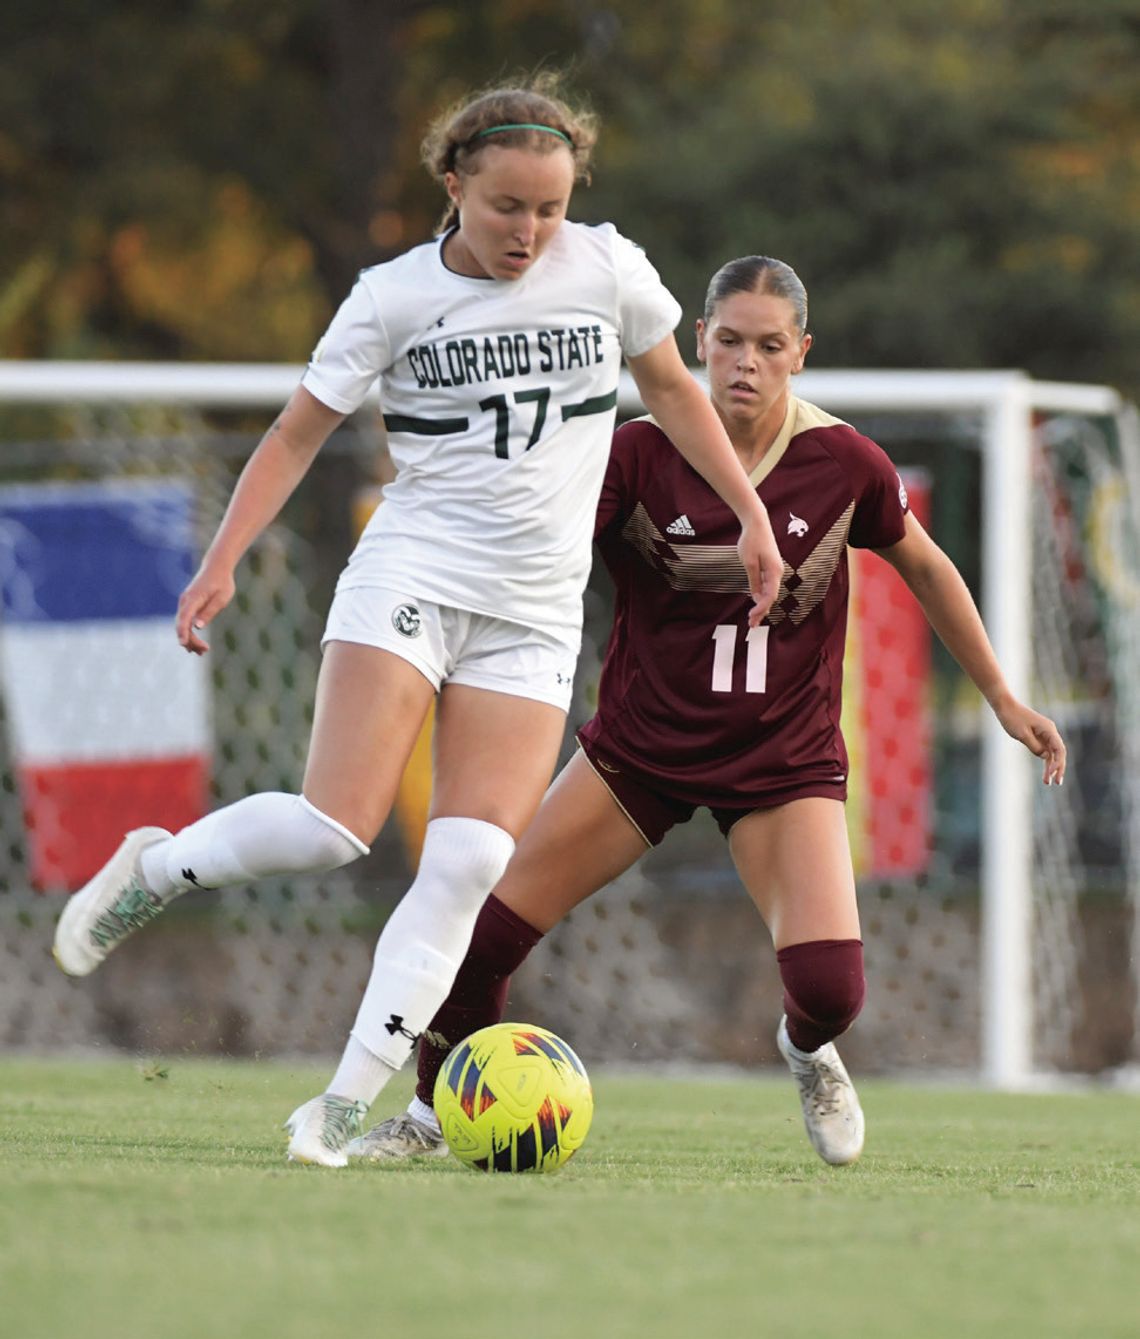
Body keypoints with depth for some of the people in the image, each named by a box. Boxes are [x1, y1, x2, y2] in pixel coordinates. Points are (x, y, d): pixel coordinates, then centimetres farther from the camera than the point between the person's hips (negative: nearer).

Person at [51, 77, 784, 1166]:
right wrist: (223, 562, -6)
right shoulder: (394, 298, -4)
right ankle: (152, 872, 10)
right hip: (411, 575, -3)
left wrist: (749, 512, 15)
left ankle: (346, 1105, -9)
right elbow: (300, 432, 3)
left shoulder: (608, 270, 2)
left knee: (472, 861, -12)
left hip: (534, 615, 3)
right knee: (334, 826, -19)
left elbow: (671, 389, 18)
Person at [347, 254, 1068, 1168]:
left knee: (830, 987, -18)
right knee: (482, 933, -9)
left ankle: (808, 1053, 21)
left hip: (785, 758, 0)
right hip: (642, 745, 0)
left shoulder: (844, 464, -10)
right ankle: (434, 1117, 18)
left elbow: (927, 569, 7)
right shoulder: (639, 456, -13)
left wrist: (1004, 699, 13)